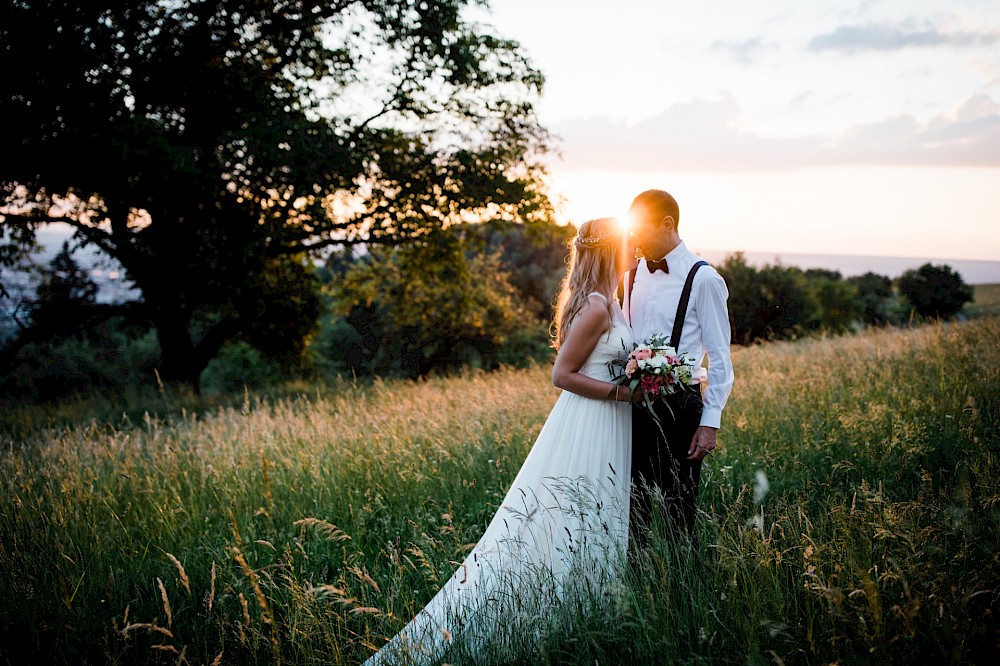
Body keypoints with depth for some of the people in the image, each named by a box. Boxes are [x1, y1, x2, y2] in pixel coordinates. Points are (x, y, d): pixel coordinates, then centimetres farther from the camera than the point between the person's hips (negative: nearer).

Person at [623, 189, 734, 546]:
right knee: (633, 506, 11)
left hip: (679, 406, -5)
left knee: (680, 510, 4)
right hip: (634, 402, 5)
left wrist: (710, 422, -13)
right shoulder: (634, 274, 9)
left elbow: (720, 357, -9)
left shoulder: (703, 279, -9)